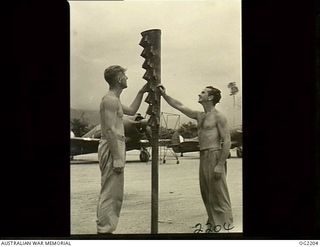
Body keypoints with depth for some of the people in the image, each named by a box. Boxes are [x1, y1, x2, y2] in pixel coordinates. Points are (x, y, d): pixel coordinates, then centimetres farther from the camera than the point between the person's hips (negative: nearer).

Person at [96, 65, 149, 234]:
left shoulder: (114, 99, 19)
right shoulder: (110, 100, -13)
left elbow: (131, 111, 34)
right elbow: (110, 131, -20)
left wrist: (141, 92, 29)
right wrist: (118, 159, -23)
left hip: (115, 148, 11)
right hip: (112, 150, -11)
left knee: (112, 194, 15)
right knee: (110, 195, -9)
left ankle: (104, 229, 21)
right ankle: (104, 230, -5)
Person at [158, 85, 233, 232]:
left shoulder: (218, 117, -8)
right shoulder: (199, 116, 16)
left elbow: (227, 141, -13)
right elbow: (179, 106, 21)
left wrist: (220, 165, -20)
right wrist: (164, 94, 14)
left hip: (215, 155, -8)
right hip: (203, 157, 8)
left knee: (218, 192, -6)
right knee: (206, 193, 10)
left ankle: (224, 225, -1)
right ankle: (213, 223, 18)